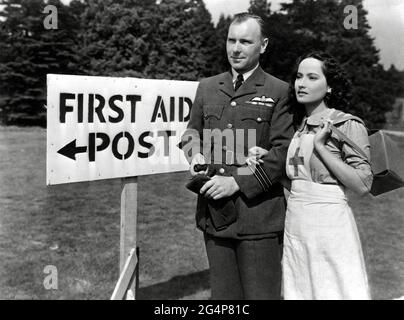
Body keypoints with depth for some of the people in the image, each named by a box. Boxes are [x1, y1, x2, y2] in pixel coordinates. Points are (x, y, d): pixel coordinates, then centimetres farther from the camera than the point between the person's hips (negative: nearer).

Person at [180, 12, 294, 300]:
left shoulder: (278, 92, -2)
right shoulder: (207, 87, 13)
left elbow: (284, 151, -9)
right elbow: (192, 131, 20)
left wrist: (238, 183, -15)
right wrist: (195, 154, -3)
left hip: (258, 215, -4)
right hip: (213, 214, 5)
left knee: (261, 295, 3)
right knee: (222, 296, 15)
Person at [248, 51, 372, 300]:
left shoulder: (348, 125, -6)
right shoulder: (298, 126, 13)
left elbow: (363, 185, -13)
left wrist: (321, 146, -15)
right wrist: (266, 157, 5)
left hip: (329, 221, -6)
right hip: (295, 223, 6)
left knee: (335, 291, 0)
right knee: (299, 291, 12)